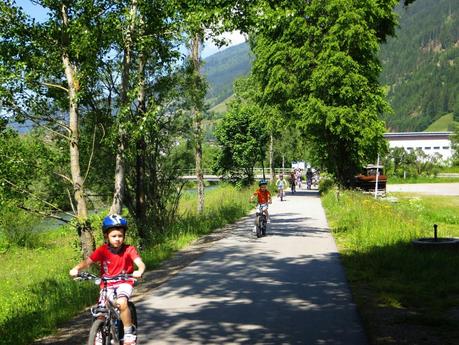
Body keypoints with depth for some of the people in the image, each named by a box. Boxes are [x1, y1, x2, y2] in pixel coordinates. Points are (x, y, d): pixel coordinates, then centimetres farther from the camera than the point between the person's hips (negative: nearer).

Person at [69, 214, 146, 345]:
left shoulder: (129, 250, -11)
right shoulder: (102, 251, -9)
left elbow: (140, 263, -24)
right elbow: (87, 262, -19)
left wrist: (139, 271, -47)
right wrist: (76, 269, -39)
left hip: (124, 282, -2)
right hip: (107, 285, 2)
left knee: (122, 303, -30)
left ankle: (129, 334, -13)